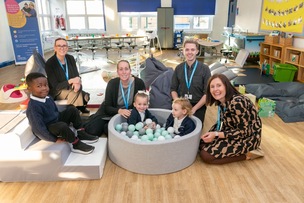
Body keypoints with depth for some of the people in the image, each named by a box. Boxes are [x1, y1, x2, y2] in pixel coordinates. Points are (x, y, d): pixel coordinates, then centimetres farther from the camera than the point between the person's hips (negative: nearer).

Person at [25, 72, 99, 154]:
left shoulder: (48, 98, 1)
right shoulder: (33, 107, -26)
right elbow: (38, 129, -27)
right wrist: (55, 139, -21)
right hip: (47, 130, -9)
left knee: (72, 109, 5)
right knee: (62, 126, -37)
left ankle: (81, 134, -1)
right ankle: (76, 144, -12)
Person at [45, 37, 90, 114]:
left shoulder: (71, 58, 1)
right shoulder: (49, 64, -15)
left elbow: (77, 76, 0)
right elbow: (55, 86, -15)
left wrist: (77, 83, -25)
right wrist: (71, 81, -29)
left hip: (71, 88, 4)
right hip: (57, 92, -4)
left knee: (84, 95, -24)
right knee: (75, 93, -30)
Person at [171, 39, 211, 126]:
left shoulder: (204, 69, -6)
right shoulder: (178, 68, 3)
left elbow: (207, 93, -7)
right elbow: (173, 89, 8)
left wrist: (194, 109, -11)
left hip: (199, 108, -2)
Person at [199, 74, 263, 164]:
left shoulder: (237, 103, -28)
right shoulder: (221, 101, -2)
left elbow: (243, 132, -25)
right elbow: (223, 122, 8)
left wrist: (216, 135, -25)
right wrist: (210, 134, -8)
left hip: (248, 137, -9)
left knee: (206, 155, -15)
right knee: (202, 144, 7)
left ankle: (247, 154, -5)